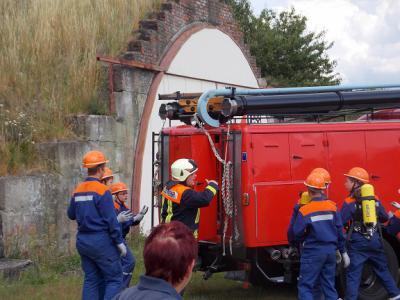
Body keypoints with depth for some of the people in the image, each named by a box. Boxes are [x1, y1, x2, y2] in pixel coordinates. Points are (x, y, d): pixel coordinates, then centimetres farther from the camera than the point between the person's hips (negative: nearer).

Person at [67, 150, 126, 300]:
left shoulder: (78, 190, 6)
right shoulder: (102, 190, -15)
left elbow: (71, 214, 16)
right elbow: (111, 220, -15)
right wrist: (119, 241, -8)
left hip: (83, 241, 7)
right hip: (101, 240, -7)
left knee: (91, 280, 13)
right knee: (114, 279, 0)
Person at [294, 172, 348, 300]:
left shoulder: (304, 211, -13)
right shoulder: (332, 207, 0)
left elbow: (297, 233, -9)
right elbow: (340, 231, 3)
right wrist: (343, 252, 12)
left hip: (312, 252, -5)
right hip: (331, 251, 5)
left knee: (305, 287, 1)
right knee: (329, 286, 14)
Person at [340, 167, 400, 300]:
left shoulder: (350, 202, -9)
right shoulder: (375, 199, 6)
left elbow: (341, 222, -13)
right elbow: (384, 218, 14)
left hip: (358, 242, -5)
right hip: (375, 240, 5)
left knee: (353, 274, -1)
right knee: (382, 269, 19)